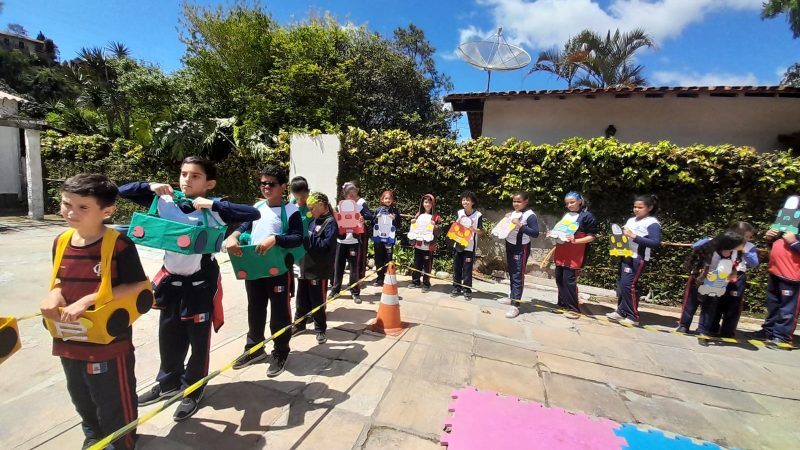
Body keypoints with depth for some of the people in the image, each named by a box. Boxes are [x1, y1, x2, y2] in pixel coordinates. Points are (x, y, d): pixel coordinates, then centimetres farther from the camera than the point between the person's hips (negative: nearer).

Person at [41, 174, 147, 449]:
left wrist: (87, 300, -23)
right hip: (69, 340, 7)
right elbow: (61, 281, 11)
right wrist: (54, 295, -10)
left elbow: (136, 285, -20)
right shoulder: (61, 242, 0)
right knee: (82, 399, 29)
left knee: (114, 403, 12)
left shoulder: (119, 245, -21)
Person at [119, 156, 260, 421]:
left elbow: (253, 213, -25)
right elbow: (123, 191, 8)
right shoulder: (166, 201, -1)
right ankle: (169, 382, 46)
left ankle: (193, 391, 33)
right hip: (171, 281, 5)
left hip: (201, 283, -5)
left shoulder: (214, 208, -13)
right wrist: (151, 187, -10)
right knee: (169, 337, 22)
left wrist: (213, 205, -28)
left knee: (198, 339, 11)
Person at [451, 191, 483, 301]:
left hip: (469, 246, -4)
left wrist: (473, 229, -23)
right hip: (458, 245, 4)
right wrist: (459, 221, -12)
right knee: (456, 268, 10)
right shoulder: (459, 213, 2)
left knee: (467, 269, 1)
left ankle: (467, 290, 13)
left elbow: (480, 232, -4)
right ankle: (456, 288, 22)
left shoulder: (478, 215, -8)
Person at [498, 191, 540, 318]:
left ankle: (515, 305, -4)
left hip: (521, 248, -8)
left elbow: (535, 233, -22)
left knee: (517, 276, -6)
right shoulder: (513, 213, 10)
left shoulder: (530, 215, -15)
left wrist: (520, 225, -29)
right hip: (509, 246, 8)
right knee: (511, 274, 17)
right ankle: (512, 297, 31)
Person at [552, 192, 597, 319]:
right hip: (561, 252, 7)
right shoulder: (565, 215, 16)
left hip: (574, 255, -7)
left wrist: (575, 240, -21)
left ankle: (573, 309, 6)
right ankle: (563, 303, 23)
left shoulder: (587, 216, -4)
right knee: (559, 279, 10)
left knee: (569, 280, -6)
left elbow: (591, 237, -7)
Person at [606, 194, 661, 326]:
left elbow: (656, 243, -17)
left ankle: (633, 317, 0)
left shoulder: (652, 223, -8)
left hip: (637, 259, -8)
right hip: (624, 256, 8)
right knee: (620, 284, 9)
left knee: (628, 285, -10)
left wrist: (634, 236, -22)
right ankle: (621, 311, 20)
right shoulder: (631, 220, 16)